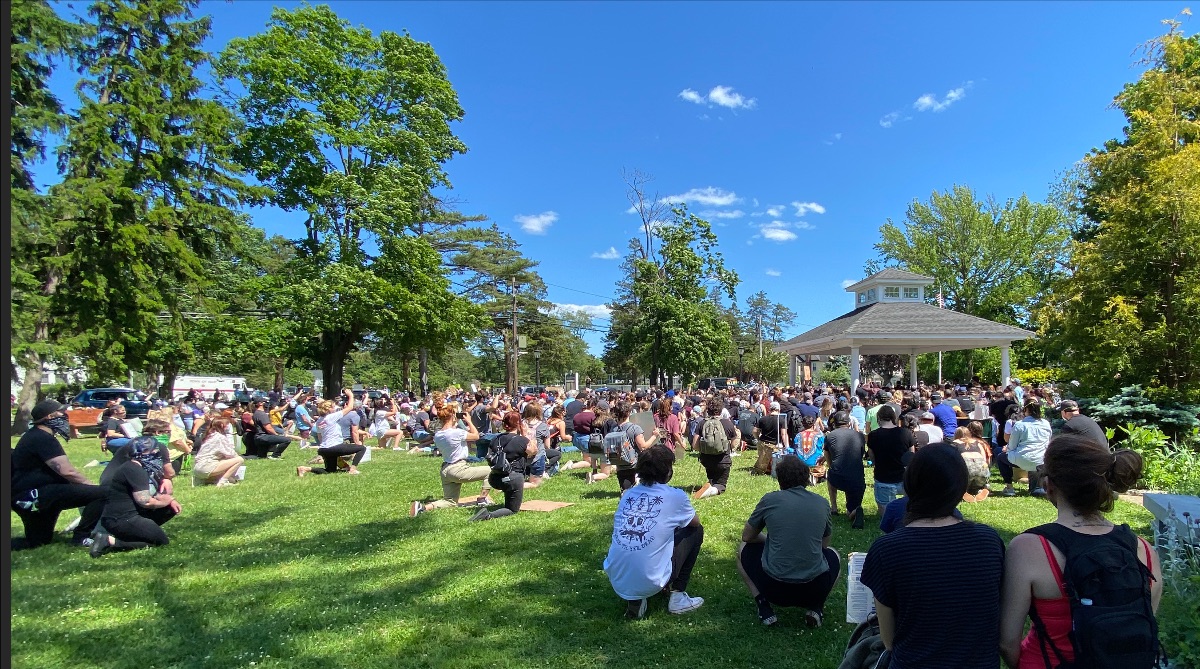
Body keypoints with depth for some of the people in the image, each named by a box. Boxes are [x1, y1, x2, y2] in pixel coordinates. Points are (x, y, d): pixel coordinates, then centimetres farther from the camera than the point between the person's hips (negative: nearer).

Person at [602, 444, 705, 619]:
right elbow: (695, 522, 17)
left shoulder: (627, 494, 8)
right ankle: (678, 596, 17)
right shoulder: (675, 496, -4)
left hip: (616, 580, 5)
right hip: (649, 581, -4)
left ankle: (634, 601, 18)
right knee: (696, 531, 16)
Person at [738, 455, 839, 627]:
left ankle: (765, 609, 11)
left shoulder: (770, 500, -3)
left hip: (775, 589, -2)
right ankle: (816, 608, 13)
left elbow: (746, 536, 11)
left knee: (744, 549, 24)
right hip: (814, 589, 2)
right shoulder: (822, 503, 4)